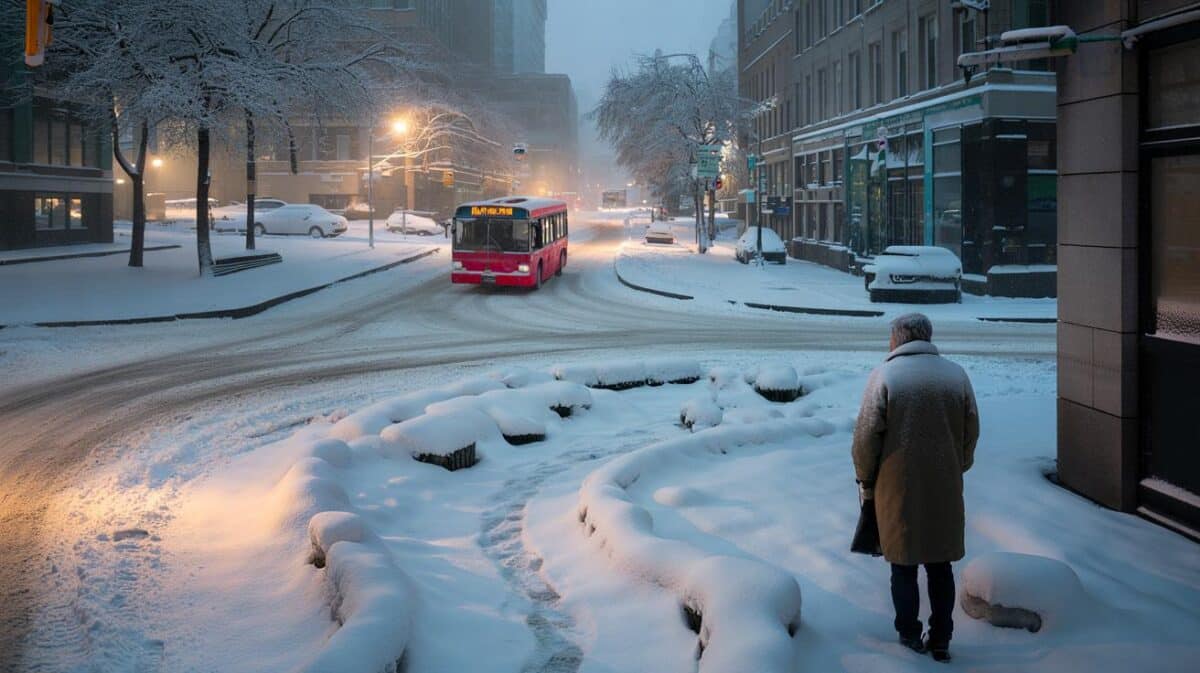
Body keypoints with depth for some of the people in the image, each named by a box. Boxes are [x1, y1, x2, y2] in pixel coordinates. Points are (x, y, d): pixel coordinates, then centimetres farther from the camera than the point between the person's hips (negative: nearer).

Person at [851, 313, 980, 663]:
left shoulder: (884, 375, -9)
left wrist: (865, 481, 2)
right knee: (941, 565, 12)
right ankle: (940, 640, 16)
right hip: (945, 489, 3)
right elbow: (971, 432, 5)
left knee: (903, 565, 11)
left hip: (898, 489, -3)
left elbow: (866, 436, -10)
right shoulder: (956, 375, 2)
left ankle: (909, 635, 19)